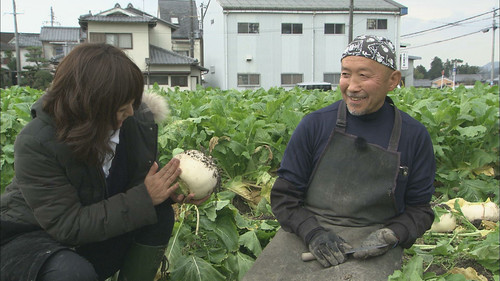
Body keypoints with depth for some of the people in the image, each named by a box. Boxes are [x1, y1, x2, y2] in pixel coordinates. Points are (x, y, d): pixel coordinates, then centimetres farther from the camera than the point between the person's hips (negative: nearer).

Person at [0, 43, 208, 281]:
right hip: (29, 239, -5)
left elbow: (139, 182, 2)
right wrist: (144, 198, -31)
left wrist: (170, 191, -22)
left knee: (160, 215, -18)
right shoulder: (35, 144, -28)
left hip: (94, 237, 5)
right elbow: (67, 226, -28)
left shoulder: (138, 120, -13)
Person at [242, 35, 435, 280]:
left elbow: (419, 209, 10)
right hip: (306, 230, 1)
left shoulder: (414, 137, 4)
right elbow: (283, 195, 5)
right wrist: (312, 232, -11)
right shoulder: (315, 125, 3)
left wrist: (389, 236, -10)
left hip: (372, 240, 0)